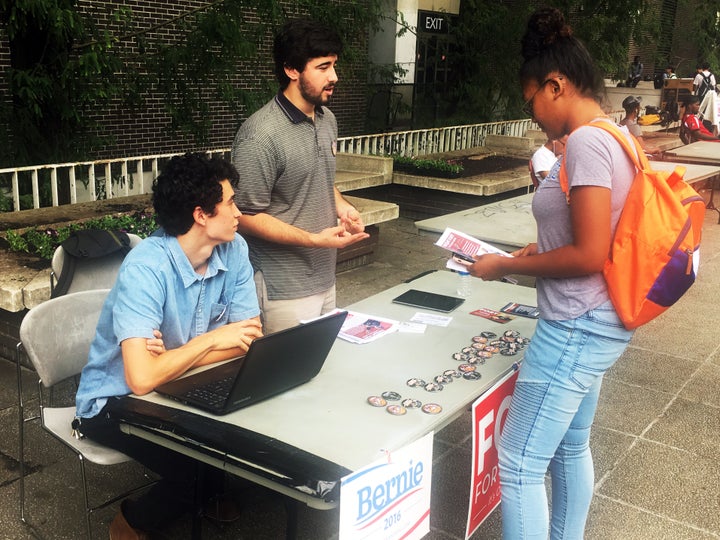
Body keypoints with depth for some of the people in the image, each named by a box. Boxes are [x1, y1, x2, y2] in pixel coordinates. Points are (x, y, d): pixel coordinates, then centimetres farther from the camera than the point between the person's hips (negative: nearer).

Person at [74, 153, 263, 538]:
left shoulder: (234, 251, -10)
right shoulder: (146, 267, -29)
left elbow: (249, 338, -11)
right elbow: (142, 378, -37)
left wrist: (174, 356, -23)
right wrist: (212, 340, -25)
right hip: (116, 400, -5)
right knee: (199, 465, -23)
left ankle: (213, 495, 16)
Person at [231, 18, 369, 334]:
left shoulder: (327, 120, 6)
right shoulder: (261, 135, -21)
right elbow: (246, 216, -18)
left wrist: (340, 205, 0)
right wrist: (315, 240, -22)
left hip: (325, 279, 8)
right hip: (285, 291, -8)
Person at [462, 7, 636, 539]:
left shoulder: (586, 141, -20)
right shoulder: (612, 136, 9)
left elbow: (590, 256, -24)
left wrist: (507, 266, -13)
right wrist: (542, 250, 9)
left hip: (576, 329, -10)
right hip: (598, 325, 10)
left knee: (519, 465, 1)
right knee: (570, 448, 23)